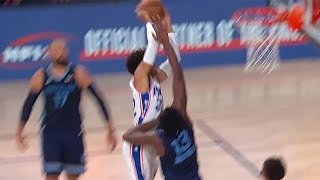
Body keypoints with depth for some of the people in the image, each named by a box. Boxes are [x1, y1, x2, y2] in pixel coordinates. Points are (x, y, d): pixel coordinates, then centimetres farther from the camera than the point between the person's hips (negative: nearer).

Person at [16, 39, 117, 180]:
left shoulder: (78, 74, -7)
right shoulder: (41, 77, -2)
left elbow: (98, 99, -6)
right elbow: (29, 103, 9)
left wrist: (110, 129, -8)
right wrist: (20, 131, 8)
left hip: (73, 131, 0)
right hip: (50, 131, 0)